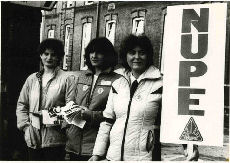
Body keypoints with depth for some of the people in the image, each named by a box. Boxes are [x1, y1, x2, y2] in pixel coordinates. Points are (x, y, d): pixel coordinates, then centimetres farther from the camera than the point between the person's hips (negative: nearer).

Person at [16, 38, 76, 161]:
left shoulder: (67, 79, -2)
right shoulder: (32, 79, 12)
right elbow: (21, 104, 14)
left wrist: (59, 122, -17)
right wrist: (25, 126, 3)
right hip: (33, 138, 4)